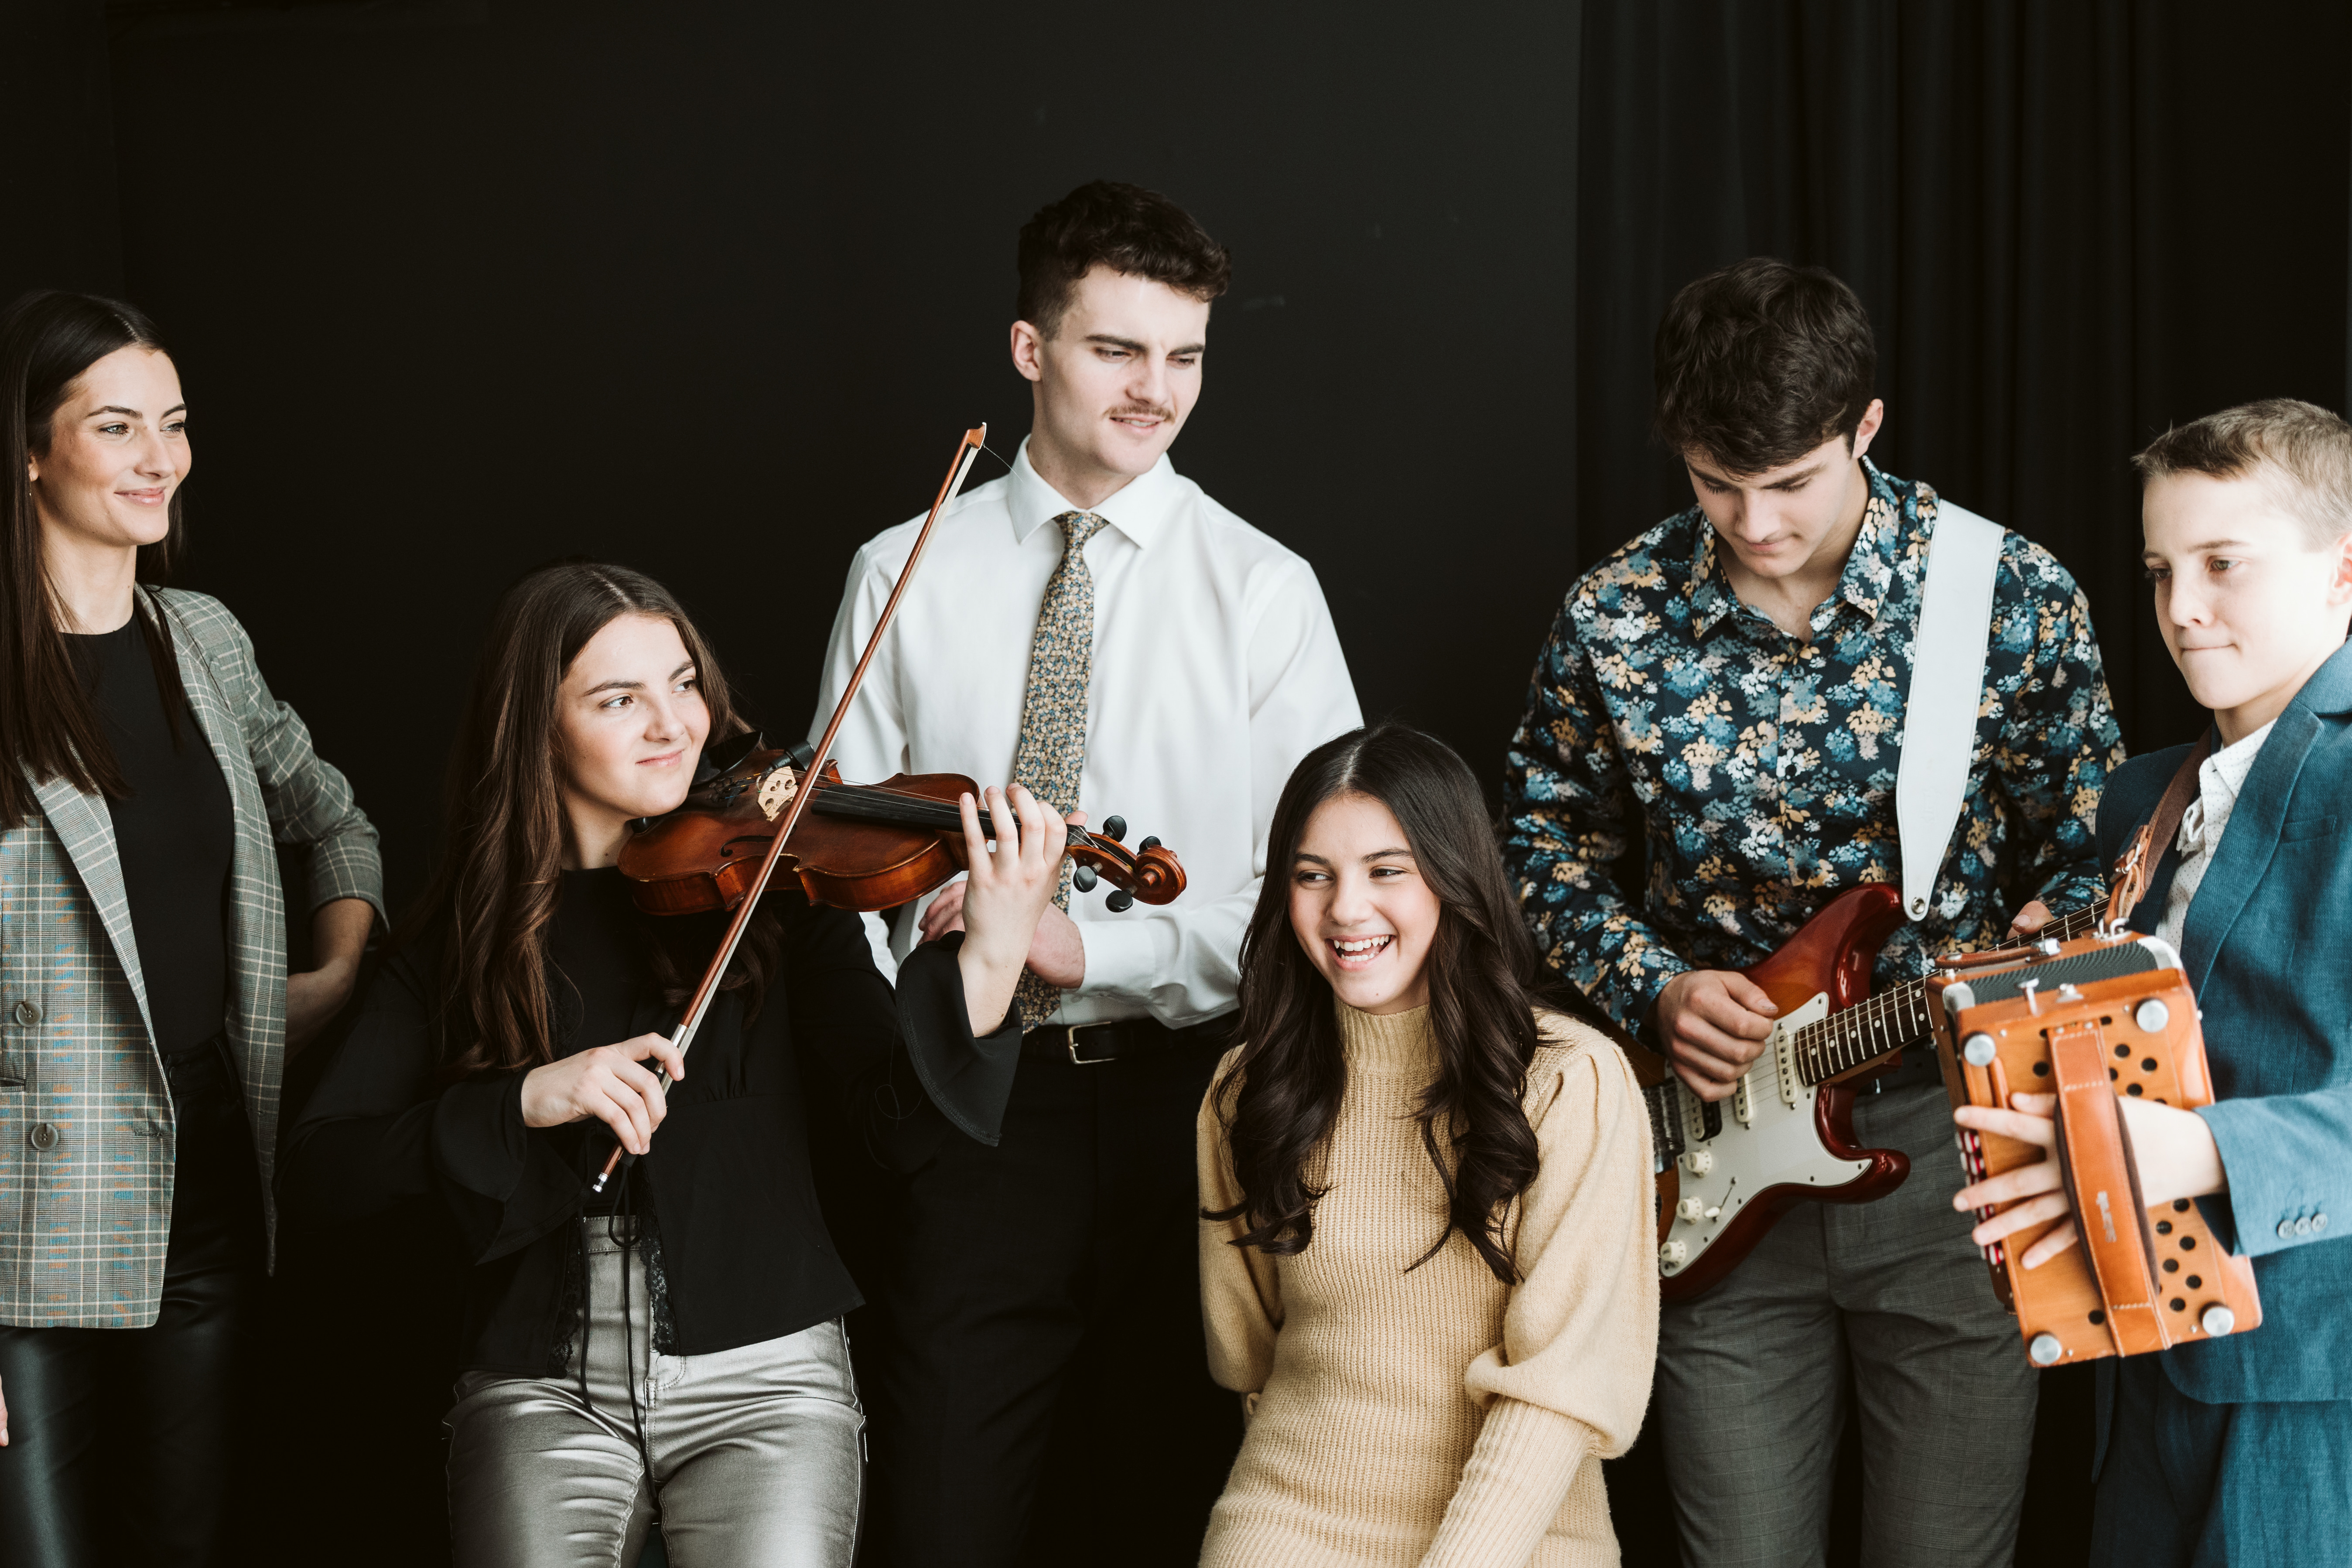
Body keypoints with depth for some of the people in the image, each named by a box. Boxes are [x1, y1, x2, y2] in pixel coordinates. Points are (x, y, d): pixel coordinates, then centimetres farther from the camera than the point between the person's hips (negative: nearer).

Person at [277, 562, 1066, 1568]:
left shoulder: (777, 893, 2)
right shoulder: (460, 941, 5)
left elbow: (900, 1117, -11)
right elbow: (315, 1176, -4)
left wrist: (991, 962, -30)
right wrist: (528, 1101, -18)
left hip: (766, 1377, 0)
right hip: (542, 1396, 1)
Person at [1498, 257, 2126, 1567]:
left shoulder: (2013, 596, -8)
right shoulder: (1616, 619, -3)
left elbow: (2094, 842, 1)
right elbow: (1551, 856, 8)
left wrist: (2039, 956, -19)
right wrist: (1656, 987, -8)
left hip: (1950, 1129, -1)